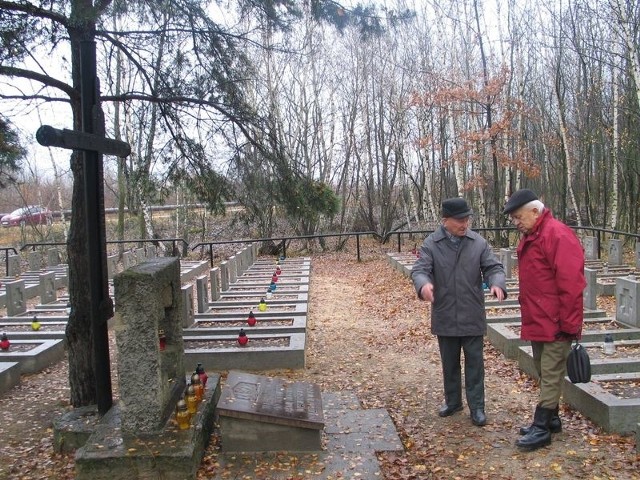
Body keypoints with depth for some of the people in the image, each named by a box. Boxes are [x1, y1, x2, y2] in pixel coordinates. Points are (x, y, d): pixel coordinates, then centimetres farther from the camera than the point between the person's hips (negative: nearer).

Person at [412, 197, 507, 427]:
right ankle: (452, 401, 33)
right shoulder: (431, 244, -5)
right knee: (449, 362, 15)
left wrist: (497, 283, -26)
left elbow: (493, 267, -3)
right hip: (445, 317, 0)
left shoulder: (478, 242, -1)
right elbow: (419, 270, -13)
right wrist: (424, 284, -37)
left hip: (473, 316, 0)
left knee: (475, 362, 7)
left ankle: (477, 407, 18)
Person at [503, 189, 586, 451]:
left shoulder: (558, 235, -18)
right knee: (544, 373, 17)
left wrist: (568, 324, -18)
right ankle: (551, 419, 30)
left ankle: (542, 429, 7)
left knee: (550, 376, -1)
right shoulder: (529, 237, 12)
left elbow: (571, 284, -21)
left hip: (555, 325, -9)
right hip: (537, 321, 9)